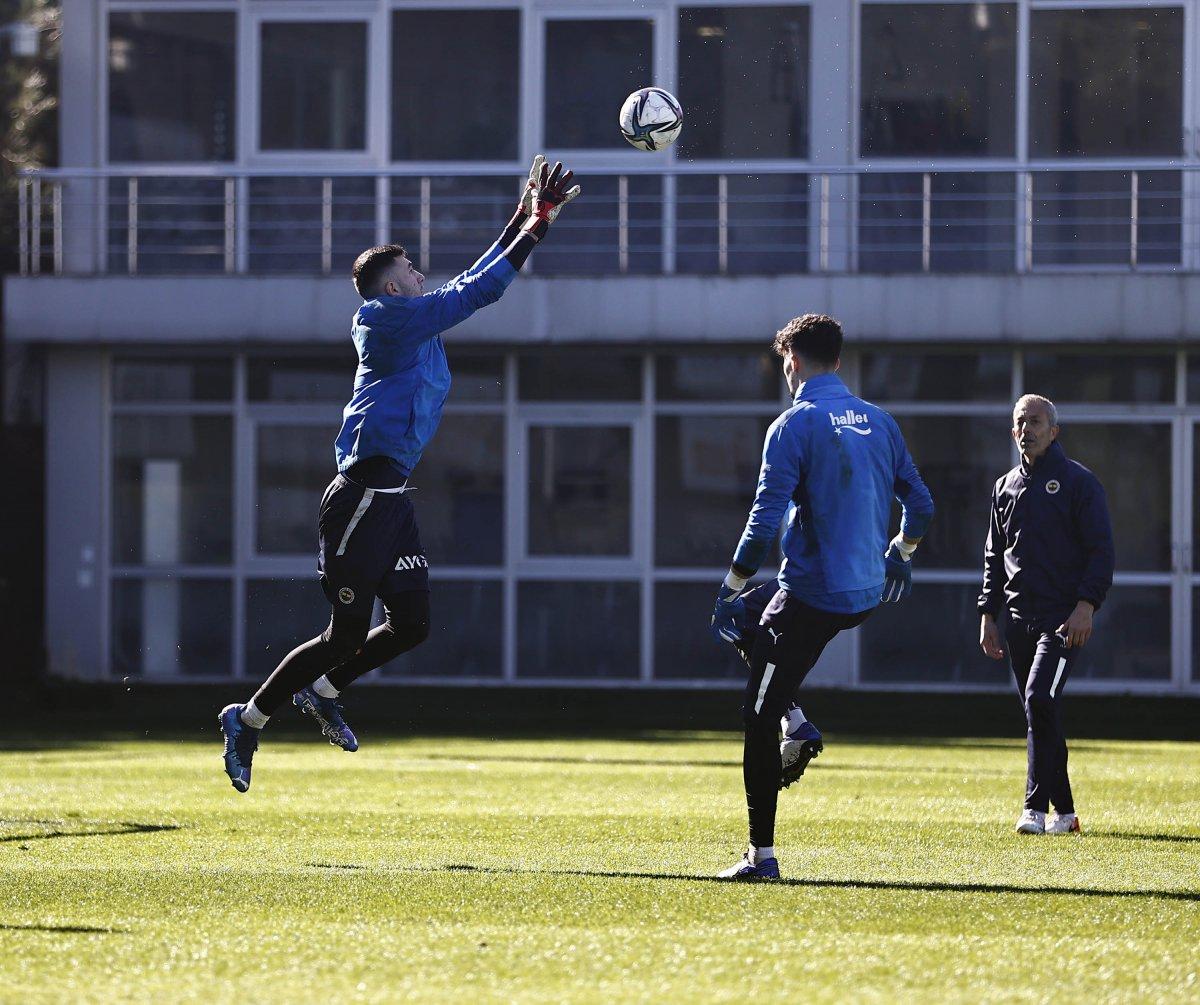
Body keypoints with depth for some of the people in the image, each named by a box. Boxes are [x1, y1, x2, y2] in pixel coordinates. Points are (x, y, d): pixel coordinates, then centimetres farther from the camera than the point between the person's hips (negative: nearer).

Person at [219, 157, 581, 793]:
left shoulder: (416, 323, 17)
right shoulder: (391, 318, -10)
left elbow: (475, 281, 25)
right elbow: (481, 290, -13)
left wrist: (525, 217, 20)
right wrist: (538, 224, -6)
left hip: (390, 498, 10)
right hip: (362, 495, -10)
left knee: (411, 625, 9)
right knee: (346, 635, -5)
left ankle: (321, 691, 26)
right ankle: (249, 720, 8)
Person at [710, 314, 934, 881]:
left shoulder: (794, 426, -11)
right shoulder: (878, 422, 8)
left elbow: (766, 520, -17)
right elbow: (920, 505, 14)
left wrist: (731, 590, -9)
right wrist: (900, 553, 33)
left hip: (811, 595, -7)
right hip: (867, 592, 7)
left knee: (759, 720, -1)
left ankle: (762, 856, -3)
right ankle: (795, 724, 20)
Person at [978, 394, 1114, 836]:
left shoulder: (1078, 482, -2)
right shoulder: (1005, 488, 16)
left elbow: (1101, 549, -6)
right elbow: (994, 558, 21)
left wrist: (1086, 605, -17)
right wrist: (988, 614, 13)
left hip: (1064, 617, -6)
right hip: (1019, 617, 6)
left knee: (1040, 700, -20)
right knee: (1040, 714, 7)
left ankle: (1036, 808, -20)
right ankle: (1063, 812, 12)